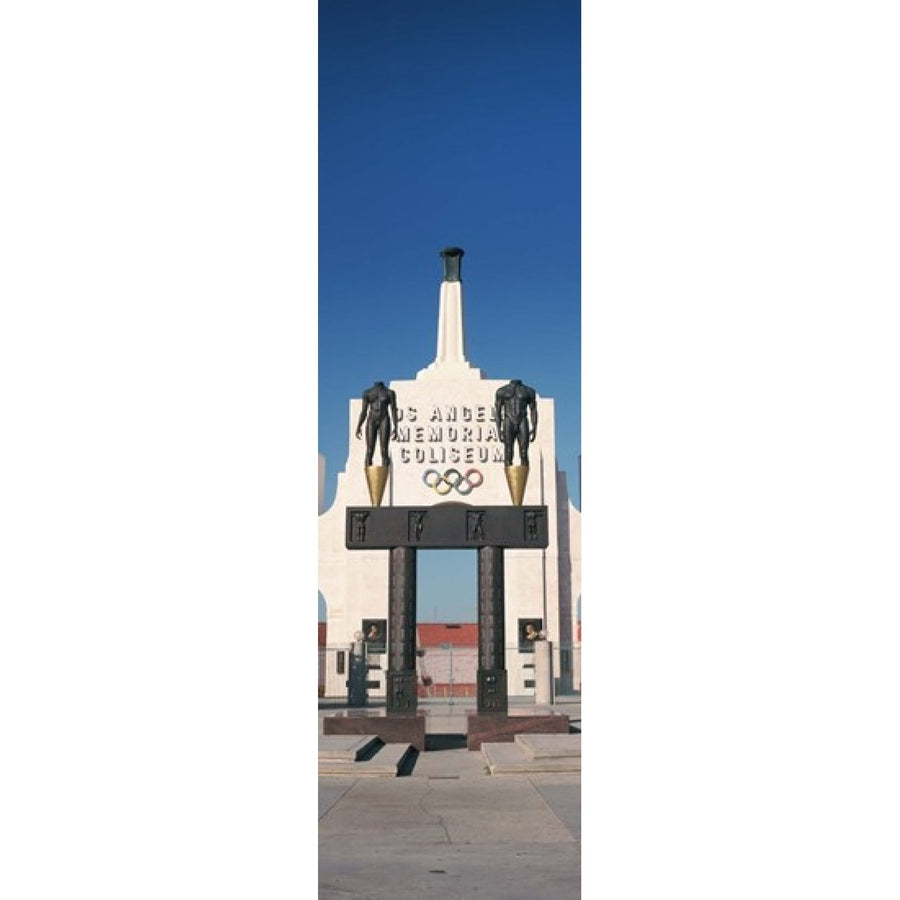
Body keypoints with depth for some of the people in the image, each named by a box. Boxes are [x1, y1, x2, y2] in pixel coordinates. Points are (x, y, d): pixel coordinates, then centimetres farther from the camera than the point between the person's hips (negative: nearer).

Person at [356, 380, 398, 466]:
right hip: (371, 422, 1)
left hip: (384, 422, -1)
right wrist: (358, 427, 0)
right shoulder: (367, 393, 10)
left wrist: (395, 428, -9)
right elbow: (364, 412, 10)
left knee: (384, 451, -9)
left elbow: (394, 411, 0)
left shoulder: (390, 393, 5)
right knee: (369, 452, -6)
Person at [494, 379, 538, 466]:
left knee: (524, 455, -7)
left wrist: (534, 428, -1)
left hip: (523, 424, 0)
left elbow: (533, 411, 9)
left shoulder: (529, 391, 12)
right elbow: (497, 411, 7)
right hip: (508, 424, 0)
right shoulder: (501, 391, 11)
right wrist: (499, 429, -3)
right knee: (508, 454, -6)